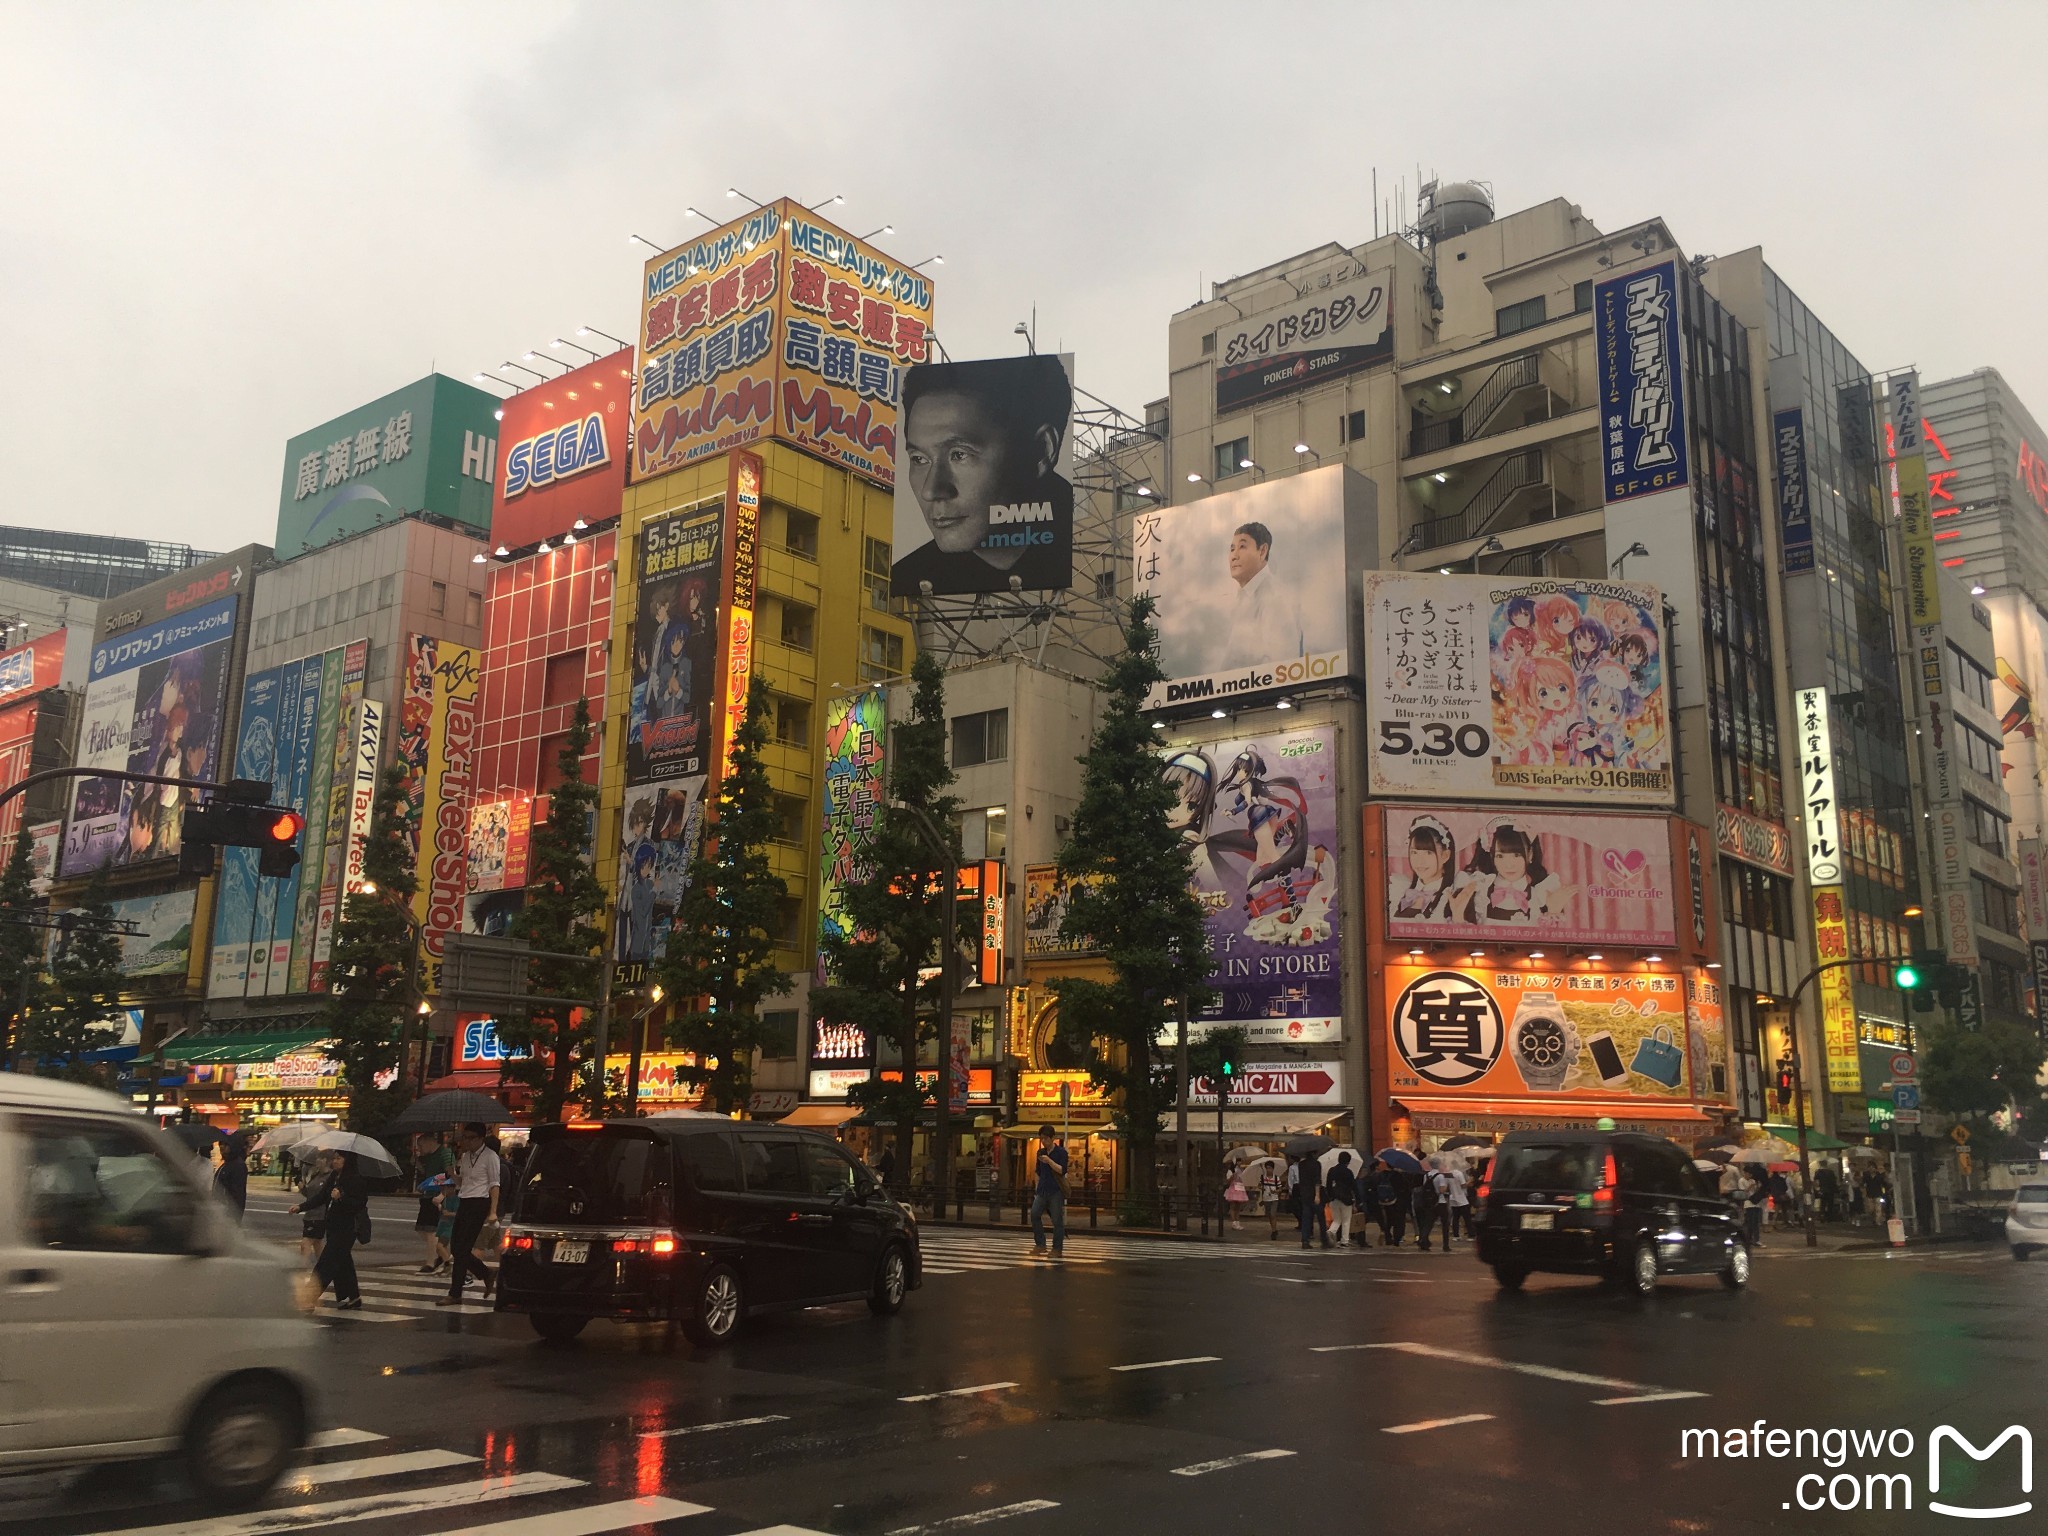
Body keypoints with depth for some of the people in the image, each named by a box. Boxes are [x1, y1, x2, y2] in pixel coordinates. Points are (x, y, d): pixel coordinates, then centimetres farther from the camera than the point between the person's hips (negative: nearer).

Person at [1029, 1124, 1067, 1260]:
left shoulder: (1061, 1152, -4)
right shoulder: (1041, 1152, 13)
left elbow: (1062, 1170, -13)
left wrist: (1049, 1161, -20)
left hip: (1056, 1191, -5)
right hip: (1042, 1190, 5)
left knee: (1057, 1220, -3)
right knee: (1034, 1214, -9)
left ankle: (1057, 1249, 5)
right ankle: (1040, 1244, 2)